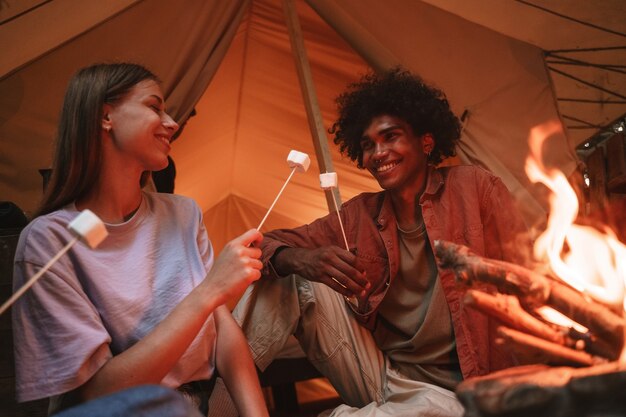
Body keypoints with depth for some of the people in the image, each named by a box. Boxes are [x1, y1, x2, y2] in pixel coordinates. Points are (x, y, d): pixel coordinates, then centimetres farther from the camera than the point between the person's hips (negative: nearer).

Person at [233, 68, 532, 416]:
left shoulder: (475, 188, -3)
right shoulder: (359, 215, 6)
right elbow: (274, 244, 2)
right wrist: (299, 259, -23)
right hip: (379, 379, 4)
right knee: (289, 275, -8)